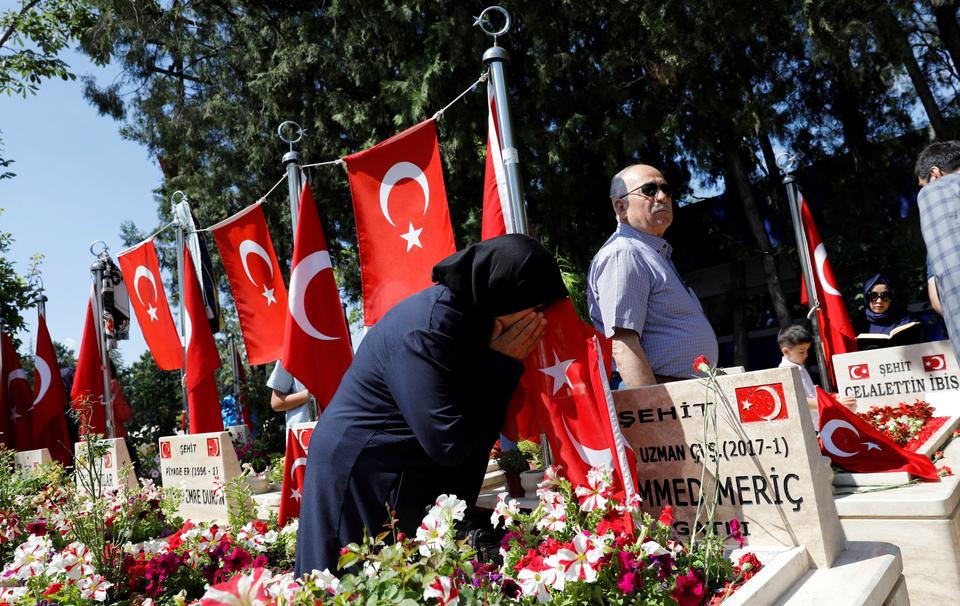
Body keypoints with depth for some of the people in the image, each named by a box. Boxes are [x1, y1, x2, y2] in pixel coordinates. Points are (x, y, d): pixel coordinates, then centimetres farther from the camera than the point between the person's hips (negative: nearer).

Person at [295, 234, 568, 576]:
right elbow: (450, 444, -26)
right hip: (365, 481, -8)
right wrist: (504, 364, -23)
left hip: (415, 483, 8)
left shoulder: (471, 315, -2)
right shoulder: (426, 331, -27)